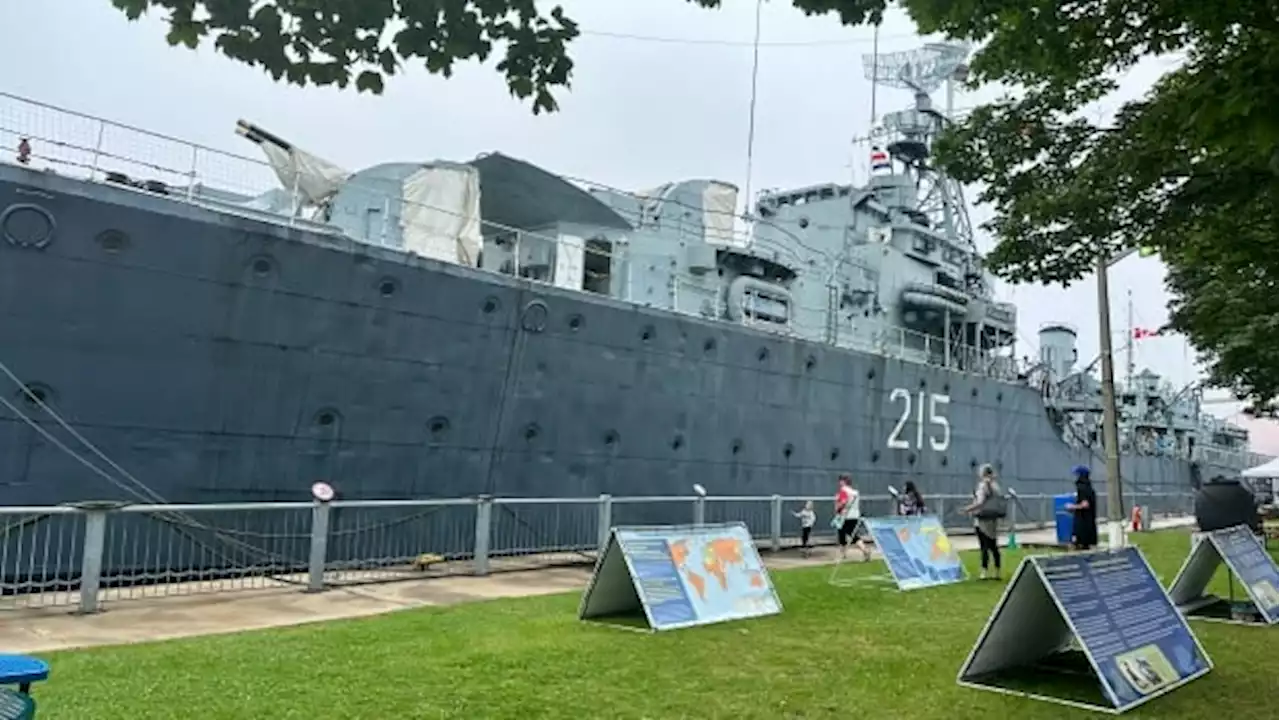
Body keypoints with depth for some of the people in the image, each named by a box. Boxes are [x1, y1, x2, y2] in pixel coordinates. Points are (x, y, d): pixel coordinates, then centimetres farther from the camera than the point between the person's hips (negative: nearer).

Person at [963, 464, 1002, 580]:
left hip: (982, 520, -7)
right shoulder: (995, 486, 10)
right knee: (993, 547, 12)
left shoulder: (982, 485, -12)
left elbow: (980, 503, -20)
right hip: (993, 519, 7)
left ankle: (984, 572, -10)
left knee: (984, 546, -7)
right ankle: (997, 572, 17)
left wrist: (967, 509, -14)